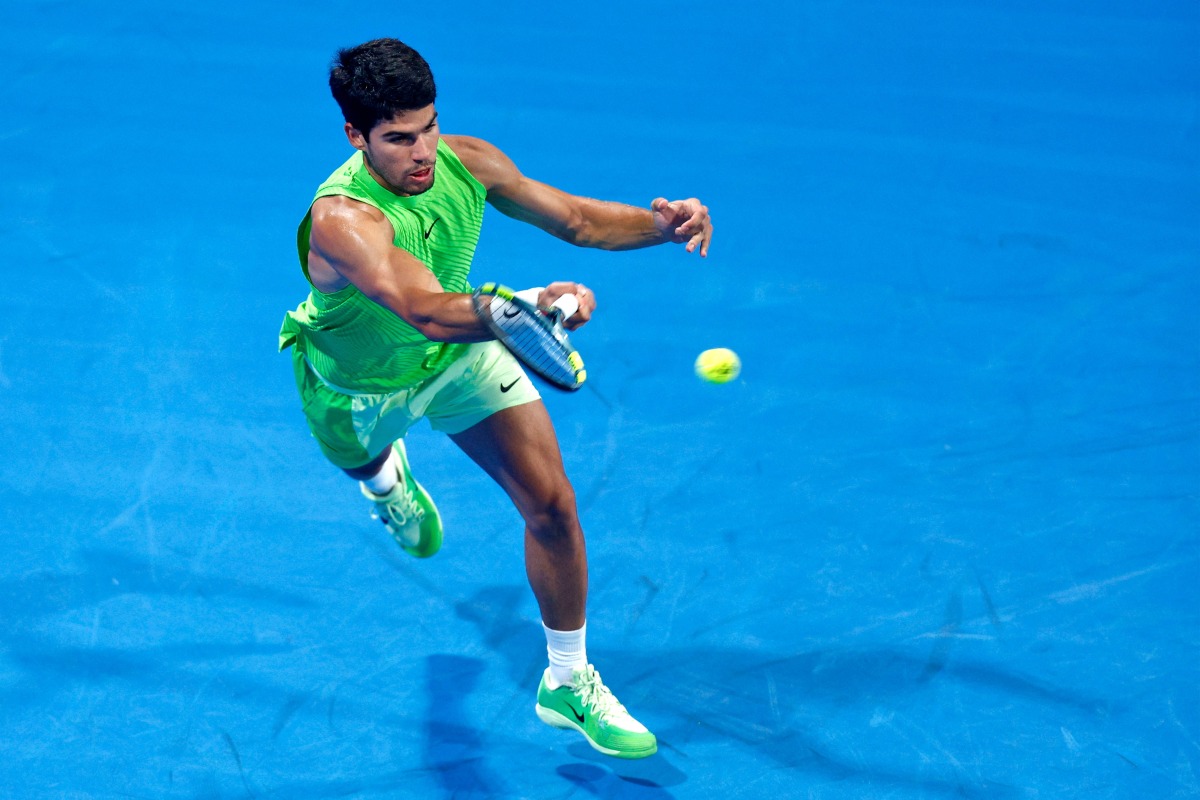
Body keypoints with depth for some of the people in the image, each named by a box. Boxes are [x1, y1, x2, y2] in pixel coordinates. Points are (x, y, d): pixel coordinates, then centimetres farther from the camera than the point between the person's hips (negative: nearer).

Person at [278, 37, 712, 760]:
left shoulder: (466, 163, -25)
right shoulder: (342, 219, -44)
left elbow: (576, 219, -13)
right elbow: (428, 312, -60)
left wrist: (661, 225, -33)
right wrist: (533, 303, -78)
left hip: (462, 350, 3)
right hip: (361, 387, -3)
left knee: (553, 505, -8)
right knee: (364, 460, 33)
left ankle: (568, 684, 12)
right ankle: (385, 474, 75)